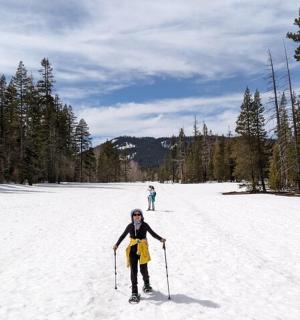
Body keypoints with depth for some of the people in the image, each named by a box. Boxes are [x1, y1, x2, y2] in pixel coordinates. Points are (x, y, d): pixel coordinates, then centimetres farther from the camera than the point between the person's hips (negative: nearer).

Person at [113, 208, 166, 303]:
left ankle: (146, 284, 38)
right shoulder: (130, 226, -1)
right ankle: (134, 293, 8)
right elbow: (123, 236, 8)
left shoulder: (144, 225, -5)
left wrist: (160, 239, -11)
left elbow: (153, 233, 3)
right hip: (133, 250, 1)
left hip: (143, 250, -1)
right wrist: (117, 244, -1)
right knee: (133, 271, 0)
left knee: (143, 269, 5)